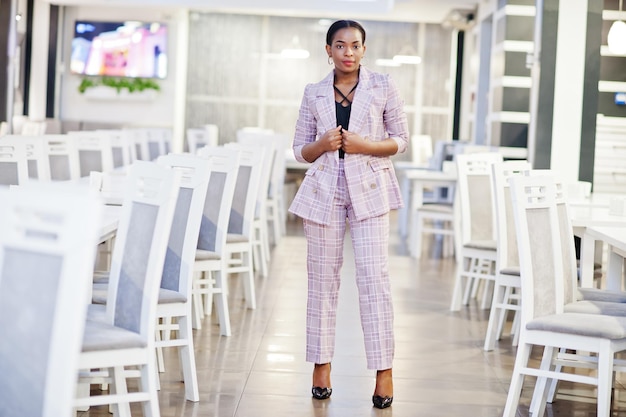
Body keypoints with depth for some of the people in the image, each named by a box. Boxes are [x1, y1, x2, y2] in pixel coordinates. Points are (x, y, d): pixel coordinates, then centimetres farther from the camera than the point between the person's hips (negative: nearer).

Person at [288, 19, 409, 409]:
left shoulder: (383, 86, 2)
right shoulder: (314, 94, 8)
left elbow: (401, 139, 5)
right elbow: (300, 149, 11)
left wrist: (364, 145, -12)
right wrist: (323, 144, -10)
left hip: (369, 189, -2)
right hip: (324, 189, 2)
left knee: (374, 277, -8)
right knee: (323, 279, 5)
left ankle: (384, 371, -5)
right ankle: (321, 365, 15)